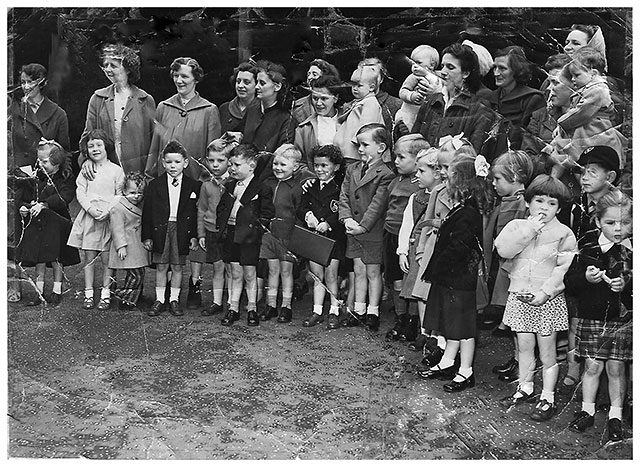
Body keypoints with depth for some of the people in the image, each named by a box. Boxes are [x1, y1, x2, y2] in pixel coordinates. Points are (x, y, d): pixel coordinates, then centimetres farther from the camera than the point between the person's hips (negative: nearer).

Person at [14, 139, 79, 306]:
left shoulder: (65, 179, -8)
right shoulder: (37, 178, 9)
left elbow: (64, 197, -23)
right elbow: (23, 195, 11)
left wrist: (43, 205, -30)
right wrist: (22, 206, -9)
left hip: (56, 223, -5)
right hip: (36, 224, 5)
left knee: (56, 258, 3)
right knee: (39, 259, 6)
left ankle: (57, 292, 16)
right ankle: (39, 292, 14)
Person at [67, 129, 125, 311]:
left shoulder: (116, 170, 1)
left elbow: (120, 195, -1)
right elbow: (80, 192, 4)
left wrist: (107, 211, -14)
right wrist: (90, 208, -12)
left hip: (109, 218, -2)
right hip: (88, 216, 2)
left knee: (107, 258, 1)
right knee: (89, 257, 5)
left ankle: (105, 294, 11)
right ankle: (88, 294, 13)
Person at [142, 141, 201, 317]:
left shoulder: (194, 186, 1)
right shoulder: (154, 185, 2)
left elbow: (197, 213, 3)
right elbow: (147, 212, 3)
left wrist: (194, 235, -3)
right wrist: (147, 236, -1)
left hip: (182, 231, 0)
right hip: (160, 230, 0)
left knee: (177, 267, 7)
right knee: (161, 266, 6)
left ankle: (174, 300, 18)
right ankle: (159, 300, 16)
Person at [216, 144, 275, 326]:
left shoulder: (262, 189, -7)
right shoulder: (229, 186, 11)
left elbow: (266, 214, -6)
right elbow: (221, 208, 19)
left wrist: (256, 229, -12)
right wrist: (221, 226, 8)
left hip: (249, 237, -5)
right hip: (230, 234, 5)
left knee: (249, 274, 3)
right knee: (236, 274, 11)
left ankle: (252, 309, 14)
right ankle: (233, 308, 16)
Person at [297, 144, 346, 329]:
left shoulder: (340, 187, -8)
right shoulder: (310, 186, 8)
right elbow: (300, 208, 9)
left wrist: (328, 223, -24)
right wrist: (307, 215, -12)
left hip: (334, 236, -4)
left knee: (331, 276, 1)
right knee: (317, 276, 9)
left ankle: (334, 312, 11)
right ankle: (317, 312, 16)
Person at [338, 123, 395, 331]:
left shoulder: (385, 175, -13)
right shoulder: (352, 170, 8)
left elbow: (377, 205, -16)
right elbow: (344, 197, 5)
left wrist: (363, 226, -19)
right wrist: (347, 219, -10)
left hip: (373, 233, -6)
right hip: (353, 231, 6)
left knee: (373, 272, 6)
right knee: (359, 270, 14)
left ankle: (373, 312, 16)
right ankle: (358, 310, 23)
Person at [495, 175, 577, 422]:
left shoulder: (564, 234, -5)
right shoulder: (517, 226, 3)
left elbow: (565, 269, -11)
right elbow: (503, 249, -14)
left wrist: (544, 292, -18)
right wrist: (529, 230, -19)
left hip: (548, 300, -3)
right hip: (519, 297, 3)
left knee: (547, 352, 4)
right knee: (524, 347, 15)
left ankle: (548, 398, 15)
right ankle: (524, 388, 31)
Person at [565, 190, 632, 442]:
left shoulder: (632, 251, -4)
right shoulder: (588, 248, -3)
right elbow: (569, 280, -3)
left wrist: (626, 284, -21)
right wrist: (586, 277, -20)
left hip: (622, 319, 0)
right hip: (591, 317, 1)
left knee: (616, 368, 7)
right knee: (592, 366, 7)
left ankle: (615, 415, 23)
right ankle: (587, 410, 24)